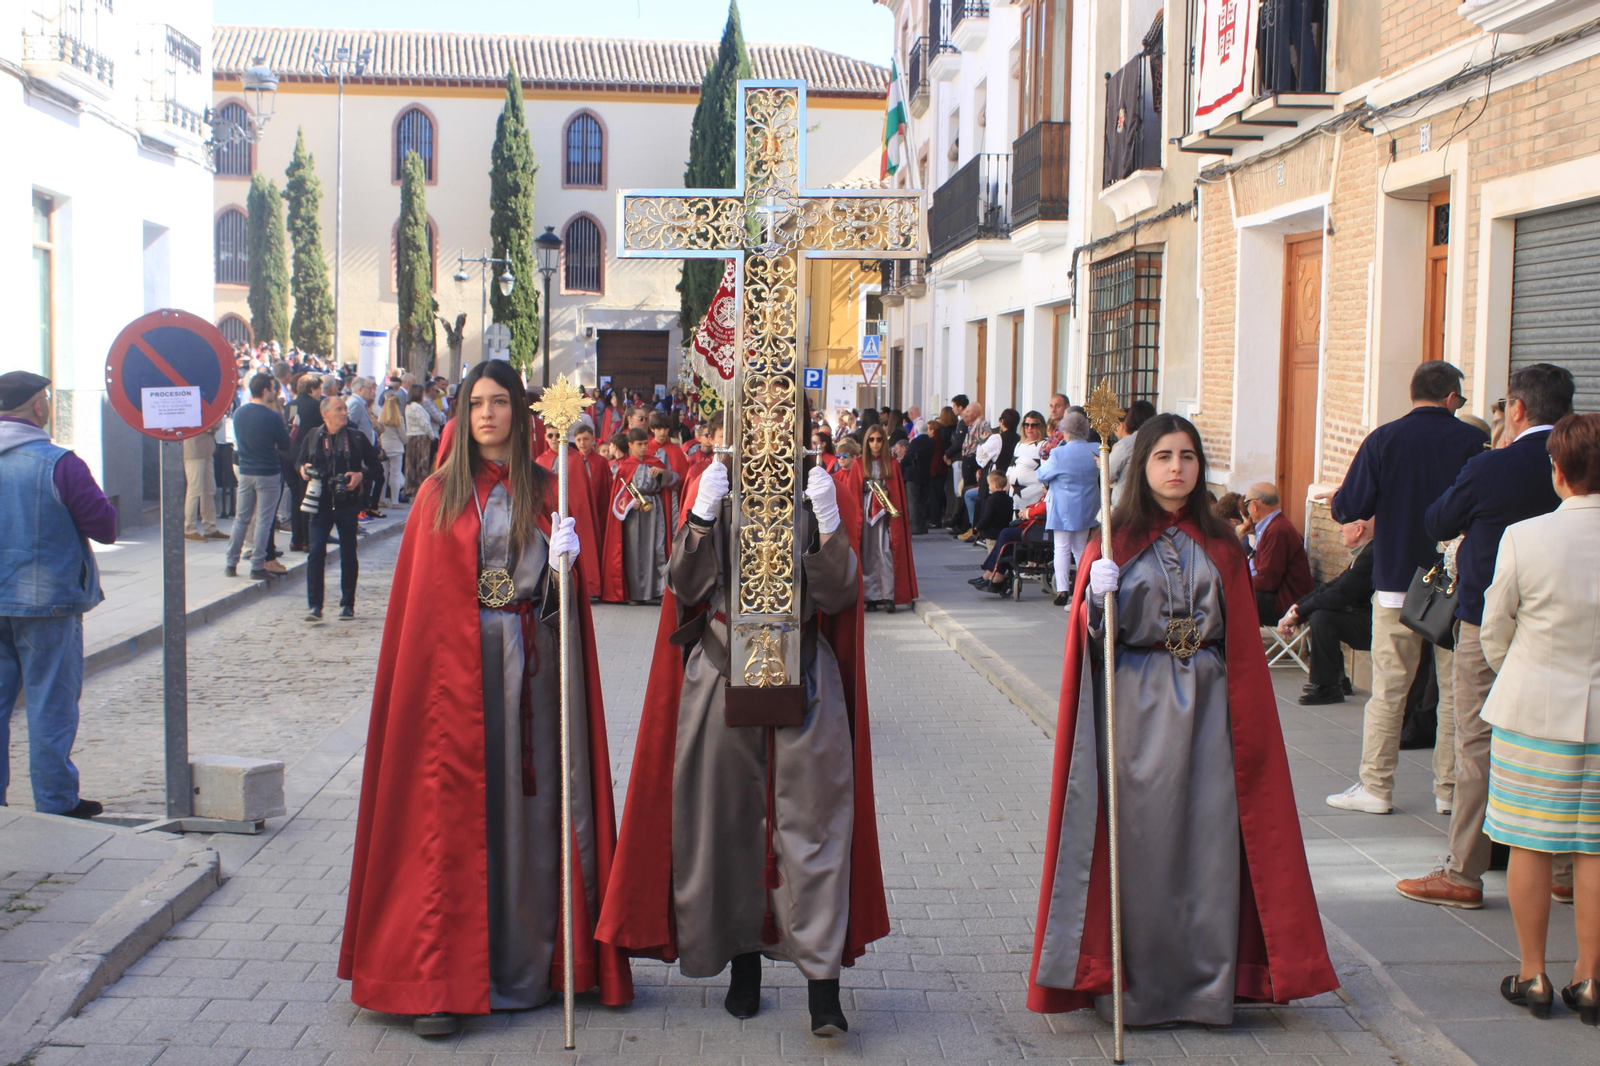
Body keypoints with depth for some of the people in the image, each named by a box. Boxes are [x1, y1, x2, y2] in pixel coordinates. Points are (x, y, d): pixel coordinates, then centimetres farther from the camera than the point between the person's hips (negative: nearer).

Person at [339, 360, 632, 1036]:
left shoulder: (546, 492, 7)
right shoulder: (440, 494, 6)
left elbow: (561, 595, 5)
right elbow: (418, 596, 5)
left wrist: (564, 565, -16)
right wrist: (422, 673, -3)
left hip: (527, 665, 1)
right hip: (454, 667, -1)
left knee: (526, 808, 4)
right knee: (451, 810, -2)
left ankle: (523, 964, 16)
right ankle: (439, 980, 2)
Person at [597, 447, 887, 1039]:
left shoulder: (824, 497, 4)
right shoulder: (715, 492, 6)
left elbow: (838, 595, -6)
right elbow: (685, 587, -5)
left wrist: (828, 522, -20)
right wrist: (701, 517, -18)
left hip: (804, 682, -1)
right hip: (722, 679, 1)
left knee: (812, 822, -4)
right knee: (730, 817, 6)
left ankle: (822, 979, -3)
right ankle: (743, 958, 20)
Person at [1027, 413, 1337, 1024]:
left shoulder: (1219, 545, 9)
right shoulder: (1117, 539, 1)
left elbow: (1242, 642, 12)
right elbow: (1092, 636, -3)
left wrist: (1244, 716, 5)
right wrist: (1097, 597, -23)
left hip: (1207, 703, 3)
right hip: (1137, 704, -2)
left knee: (1208, 838, 0)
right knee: (1140, 839, -1)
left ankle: (1206, 983, 10)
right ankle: (1137, 987, 10)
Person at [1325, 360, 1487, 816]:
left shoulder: (1383, 439, -4)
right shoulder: (1472, 441, -5)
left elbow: (1350, 507, -5)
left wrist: (1335, 500, 16)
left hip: (1396, 584, 0)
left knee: (1388, 688, 4)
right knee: (1456, 690, 8)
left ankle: (1376, 787, 7)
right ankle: (1450, 789, 13)